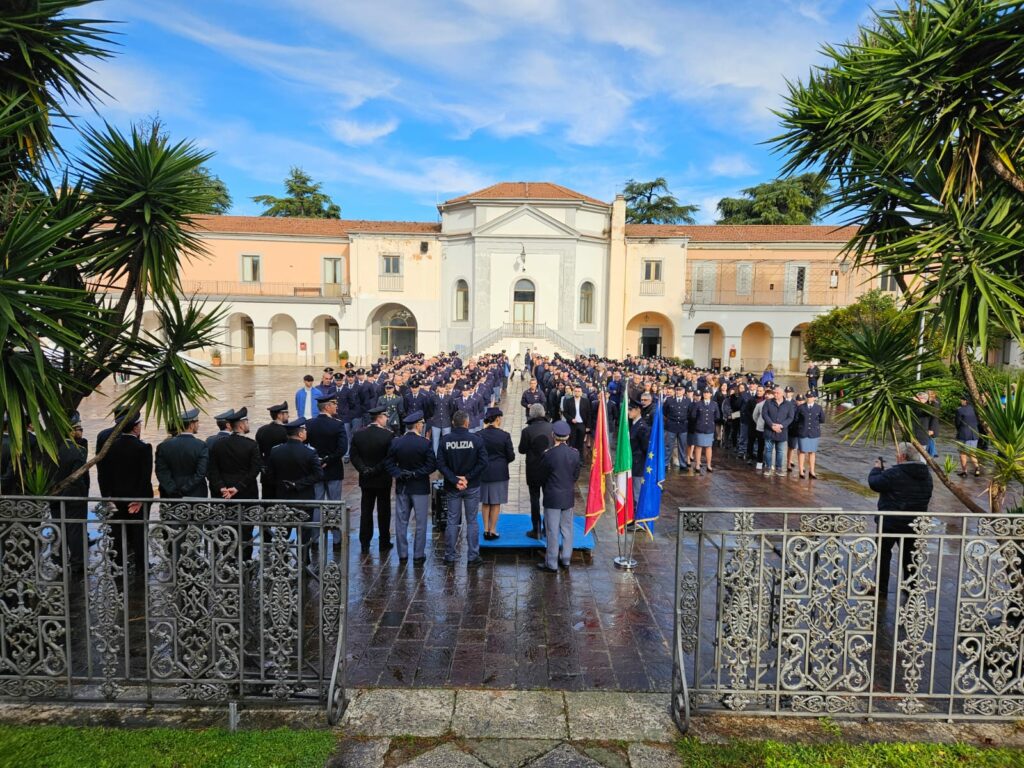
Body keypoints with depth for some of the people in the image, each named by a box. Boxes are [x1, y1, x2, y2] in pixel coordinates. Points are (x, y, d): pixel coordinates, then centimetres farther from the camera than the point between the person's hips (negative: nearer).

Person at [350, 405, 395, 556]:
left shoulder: (358, 434, -2)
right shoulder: (388, 435, -16)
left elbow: (353, 455, -3)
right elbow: (391, 458, -18)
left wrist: (363, 469, -6)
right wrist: (377, 469, -11)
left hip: (365, 480, 4)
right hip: (383, 480, -3)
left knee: (366, 511, 11)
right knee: (383, 512, 8)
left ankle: (364, 544, 15)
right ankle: (384, 544, 16)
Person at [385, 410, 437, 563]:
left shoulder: (395, 442, -3)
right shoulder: (425, 443, -12)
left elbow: (388, 463, -1)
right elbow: (432, 465, -14)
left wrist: (399, 474, -6)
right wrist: (416, 474, -11)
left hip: (401, 487, 3)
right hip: (420, 487, -3)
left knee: (401, 522, 12)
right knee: (421, 522, 7)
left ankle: (402, 554, 17)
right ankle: (418, 555, 11)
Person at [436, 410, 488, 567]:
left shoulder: (445, 440, -6)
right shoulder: (476, 439, -10)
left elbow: (441, 464, -9)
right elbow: (483, 462, -13)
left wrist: (455, 480, -10)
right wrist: (468, 477, -11)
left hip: (452, 488, 2)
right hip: (472, 487, -1)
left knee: (452, 521, 11)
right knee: (472, 521, 8)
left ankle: (450, 556, 18)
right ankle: (472, 557, 11)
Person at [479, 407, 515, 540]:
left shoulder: (479, 435, -7)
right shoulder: (504, 435, -13)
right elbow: (511, 456, -7)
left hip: (483, 472, 3)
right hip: (499, 473, -2)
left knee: (485, 502, 15)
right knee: (496, 503, 8)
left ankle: (486, 529, 20)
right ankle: (492, 531, 13)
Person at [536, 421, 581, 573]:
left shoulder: (549, 455, -19)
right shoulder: (575, 453, -7)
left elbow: (542, 477, -6)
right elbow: (576, 475, 3)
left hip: (552, 497, -4)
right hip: (569, 496, 4)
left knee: (553, 531, 3)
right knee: (567, 528, 16)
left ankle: (551, 564, 11)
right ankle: (565, 559, 28)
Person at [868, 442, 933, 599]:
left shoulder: (894, 474, -21)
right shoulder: (926, 475, 4)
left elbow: (874, 483, -14)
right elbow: (927, 496, 19)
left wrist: (876, 468, 4)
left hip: (891, 523, -6)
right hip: (914, 524, 7)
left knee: (883, 554, 6)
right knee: (909, 555, 18)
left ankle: (881, 590, 11)